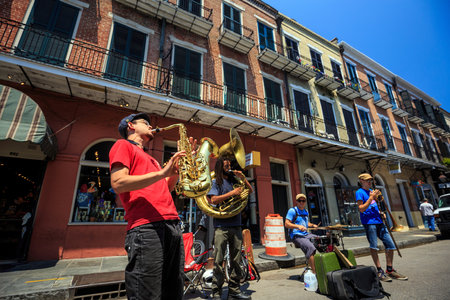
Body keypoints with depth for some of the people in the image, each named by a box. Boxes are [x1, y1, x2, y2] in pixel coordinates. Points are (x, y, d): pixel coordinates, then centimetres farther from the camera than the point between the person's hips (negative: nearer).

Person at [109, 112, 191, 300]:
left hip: (172, 226, 8)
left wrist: (179, 164, 14)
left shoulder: (149, 158, 31)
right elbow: (118, 183, -10)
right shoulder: (123, 145, 7)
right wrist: (162, 172, -15)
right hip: (146, 226, -8)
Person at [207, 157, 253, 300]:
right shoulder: (216, 182, 3)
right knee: (219, 261, -1)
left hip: (236, 225, 5)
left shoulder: (234, 181, 16)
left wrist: (243, 178, 6)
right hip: (221, 226, -5)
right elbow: (213, 200, -10)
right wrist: (232, 193, -13)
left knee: (236, 260, 10)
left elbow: (250, 191, 20)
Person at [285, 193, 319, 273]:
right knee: (310, 247, -30)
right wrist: (298, 226, -26)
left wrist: (312, 225, 12)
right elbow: (286, 224, -13)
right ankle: (314, 272, -23)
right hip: (296, 236, -8)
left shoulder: (305, 211, 18)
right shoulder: (292, 210, -8)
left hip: (306, 234, 8)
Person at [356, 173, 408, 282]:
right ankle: (380, 271, 7)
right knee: (374, 247, -3)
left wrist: (380, 213, 7)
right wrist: (371, 197, -16)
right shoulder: (359, 192, -6)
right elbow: (361, 209, -14)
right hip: (369, 223, -8)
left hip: (379, 222, 8)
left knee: (391, 245, 7)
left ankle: (389, 270, 20)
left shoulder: (372, 191, 18)